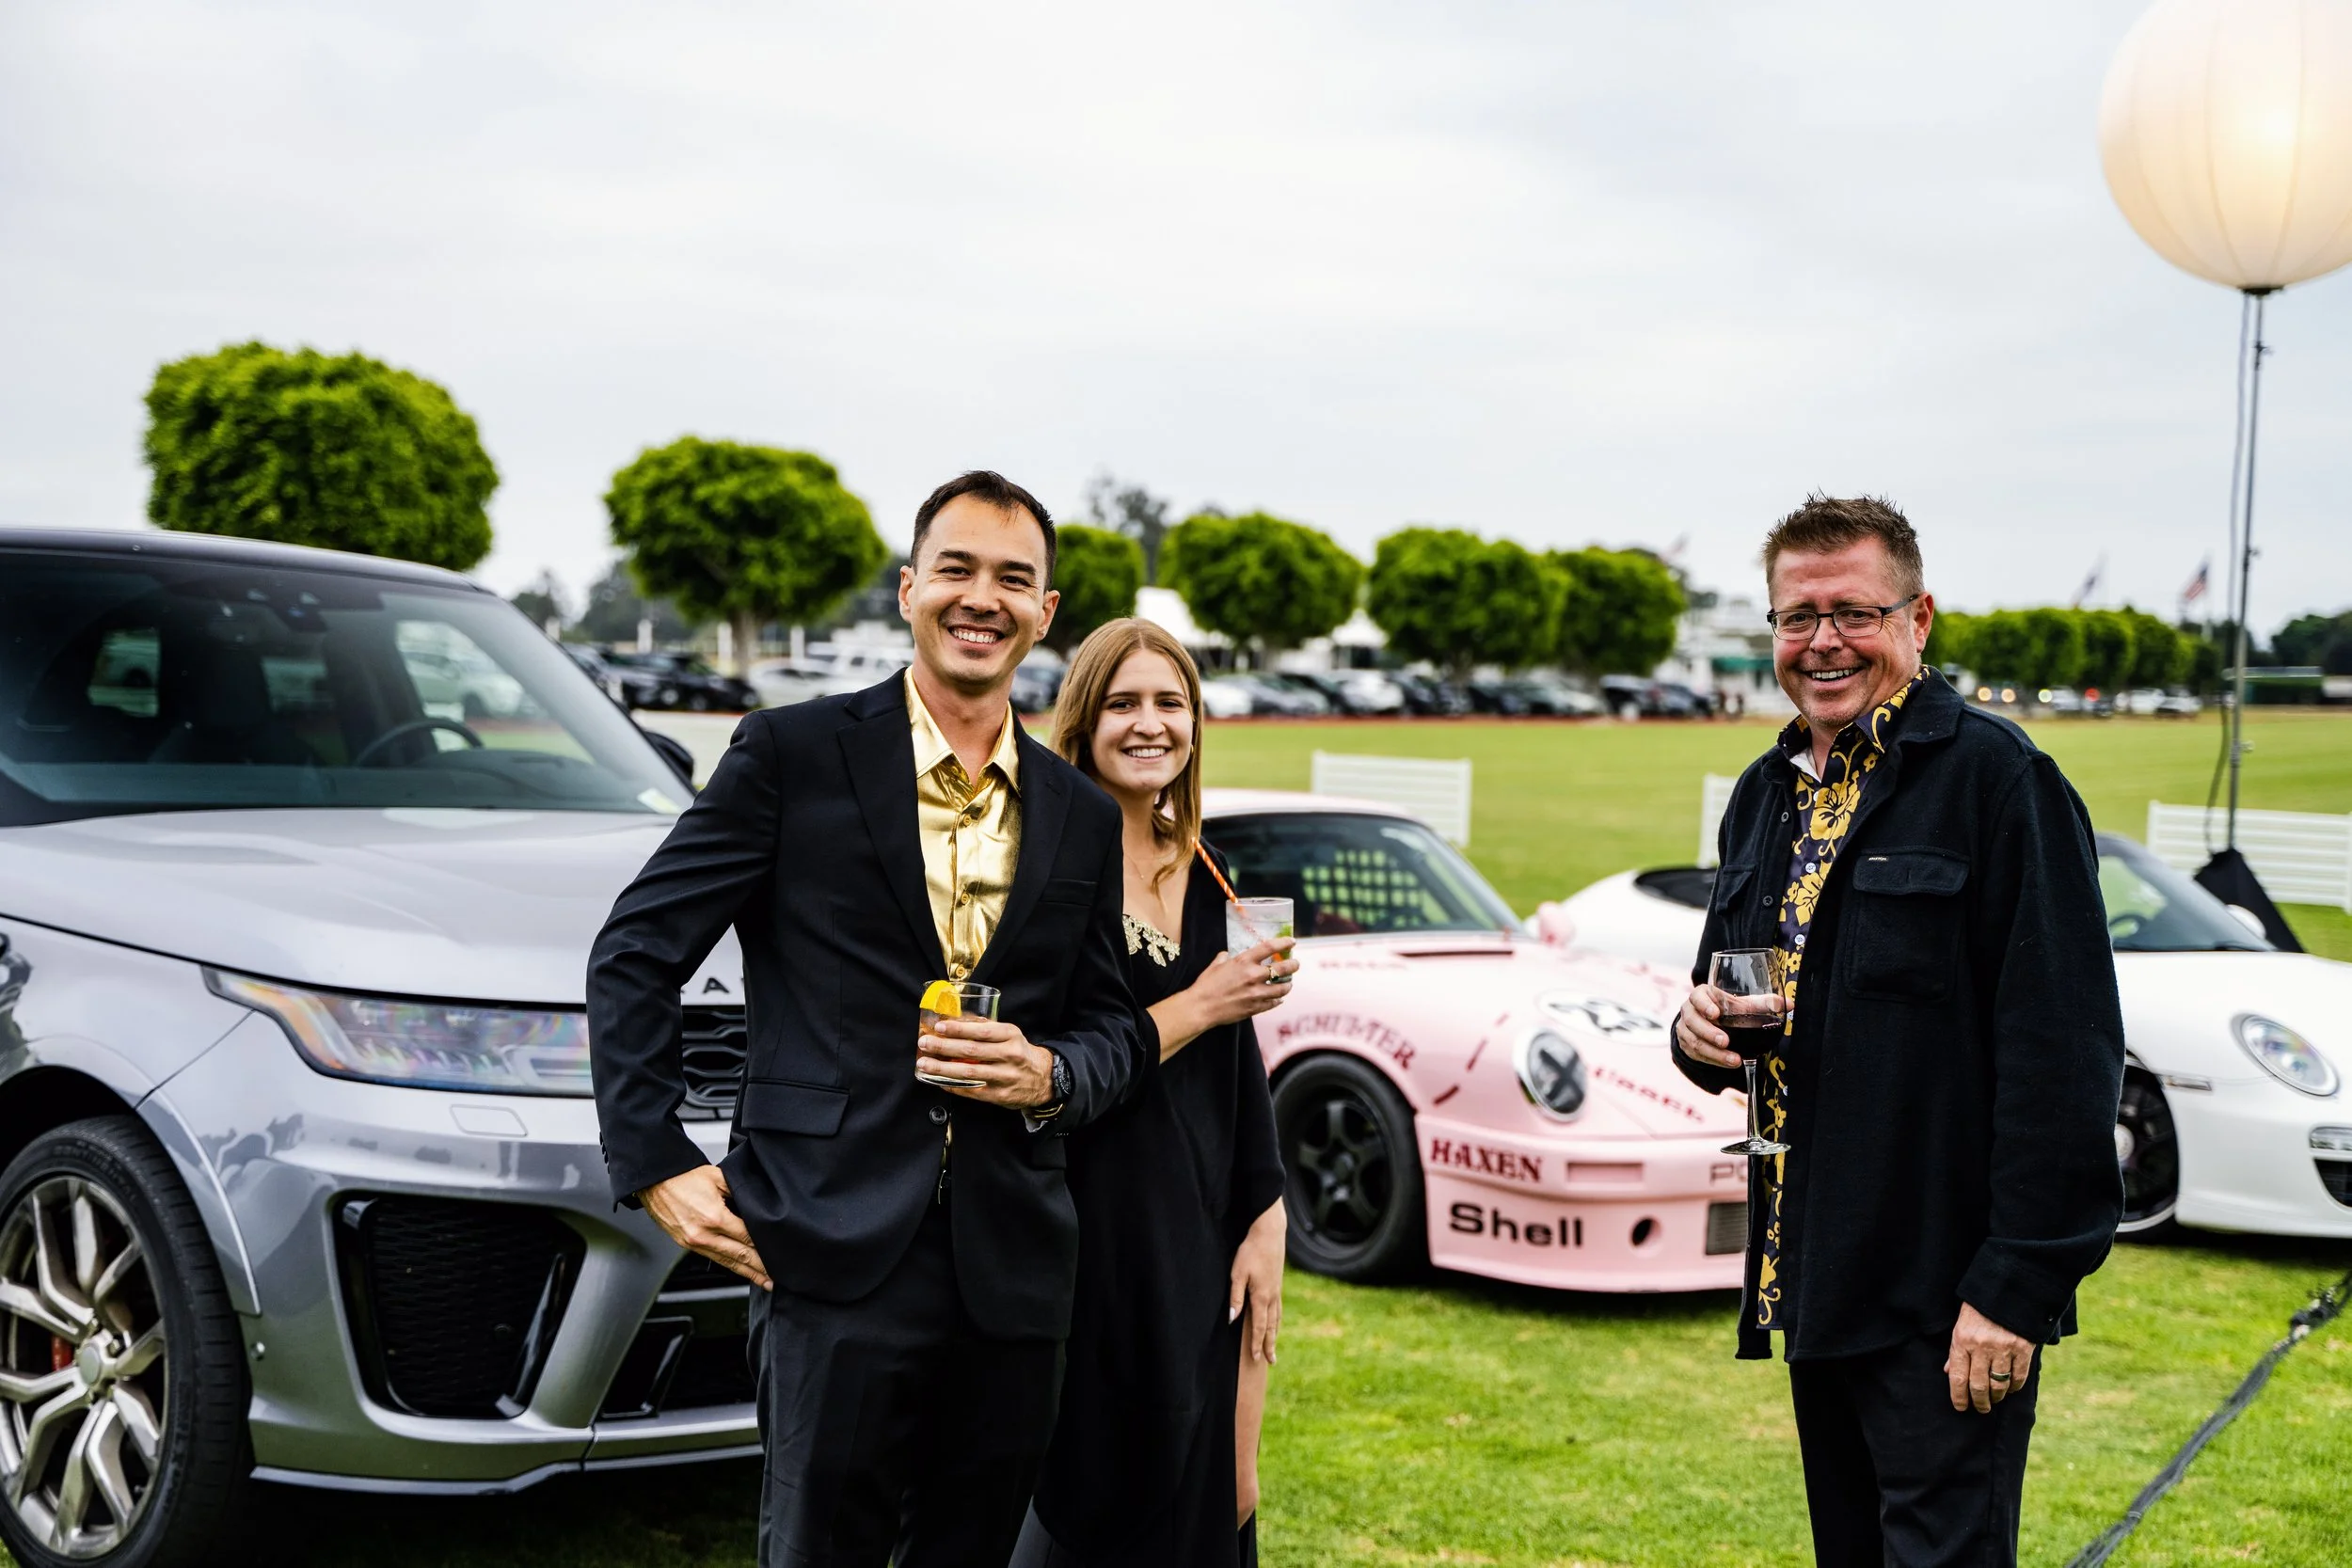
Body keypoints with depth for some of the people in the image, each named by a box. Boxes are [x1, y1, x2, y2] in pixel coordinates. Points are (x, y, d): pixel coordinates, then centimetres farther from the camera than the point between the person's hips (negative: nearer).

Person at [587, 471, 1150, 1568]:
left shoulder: (1084, 817, 12)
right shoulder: (793, 755, -1)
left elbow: (1113, 1026, 18)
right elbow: (635, 953, 0)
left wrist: (1048, 1074, -5)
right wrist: (656, 1165, -6)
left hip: (1009, 1265, 5)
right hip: (835, 1251, -4)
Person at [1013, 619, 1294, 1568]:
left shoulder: (1200, 877, 10)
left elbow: (1236, 1068, 12)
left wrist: (1264, 1225, 5)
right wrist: (1198, 1007, -14)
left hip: (1203, 1237, 6)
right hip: (1092, 1232, -6)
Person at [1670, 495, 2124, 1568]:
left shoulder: (1996, 777, -11)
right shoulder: (1768, 794, 13)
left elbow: (2063, 1053, -16)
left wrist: (2017, 1287, -20)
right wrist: (1702, 1031, 0)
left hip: (1948, 1301, -7)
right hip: (1809, 1279, 8)